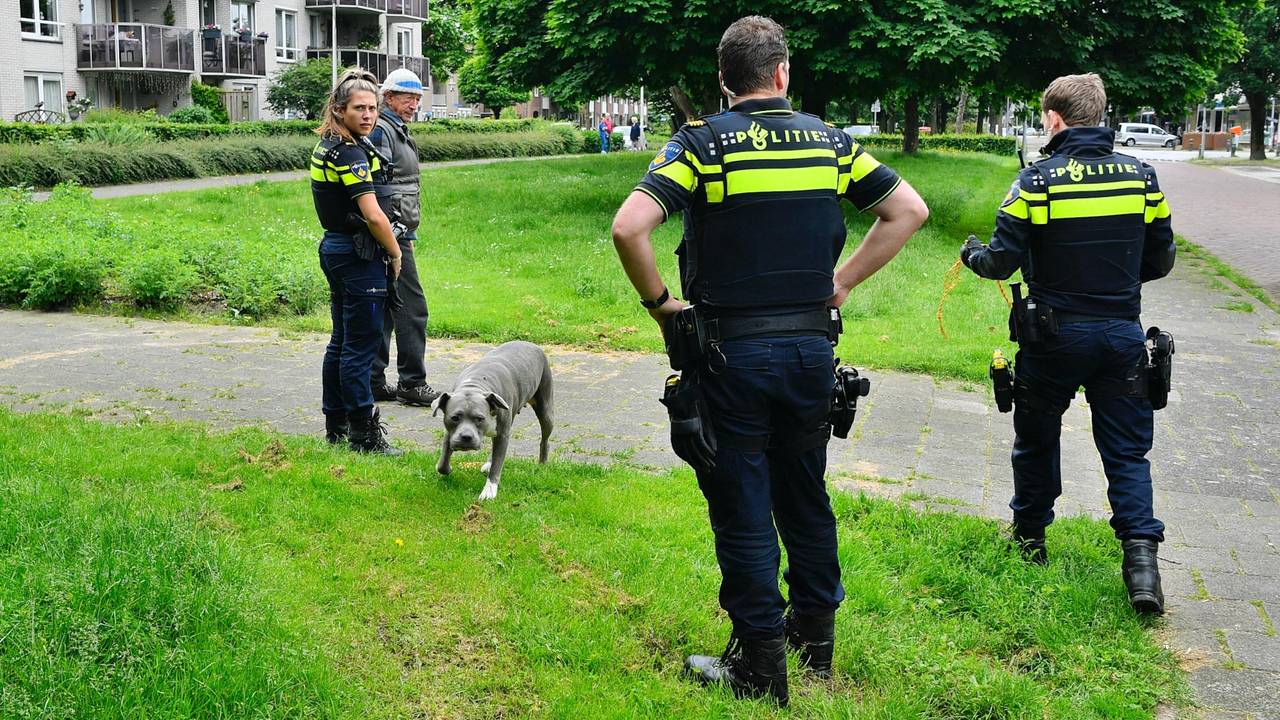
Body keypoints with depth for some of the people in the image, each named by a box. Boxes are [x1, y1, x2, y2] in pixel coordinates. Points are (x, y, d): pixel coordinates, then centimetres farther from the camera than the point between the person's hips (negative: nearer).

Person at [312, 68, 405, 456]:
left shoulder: (326, 146, 12)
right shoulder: (350, 154, -18)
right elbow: (373, 216, -24)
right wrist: (395, 253, -10)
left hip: (335, 247, 10)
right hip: (359, 254, -10)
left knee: (342, 343, 16)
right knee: (360, 346, -4)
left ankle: (336, 424, 24)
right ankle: (363, 431, 1)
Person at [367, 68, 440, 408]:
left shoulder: (398, 131, 20)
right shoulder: (381, 131, -12)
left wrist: (407, 232, 26)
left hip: (397, 233, 10)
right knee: (412, 307, -7)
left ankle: (374, 383, 15)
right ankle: (412, 383, -1)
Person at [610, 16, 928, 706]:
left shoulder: (702, 143, -8)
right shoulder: (828, 140, 4)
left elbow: (629, 227, -21)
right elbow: (909, 210, 8)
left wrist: (658, 300, -6)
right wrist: (843, 280, 9)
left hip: (732, 352, -4)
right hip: (811, 346, 4)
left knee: (743, 511, 6)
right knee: (805, 498, 19)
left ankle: (760, 665, 15)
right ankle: (814, 636, 33)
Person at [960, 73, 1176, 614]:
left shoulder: (1038, 180, -11)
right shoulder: (1141, 175, 1)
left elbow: (1002, 261, -12)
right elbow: (1160, 260, 7)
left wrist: (971, 255, 10)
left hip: (1054, 336, -2)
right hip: (1122, 333, 2)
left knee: (1036, 438, 17)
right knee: (1127, 450, 9)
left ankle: (1030, 536, 32)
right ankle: (1141, 552, -4)